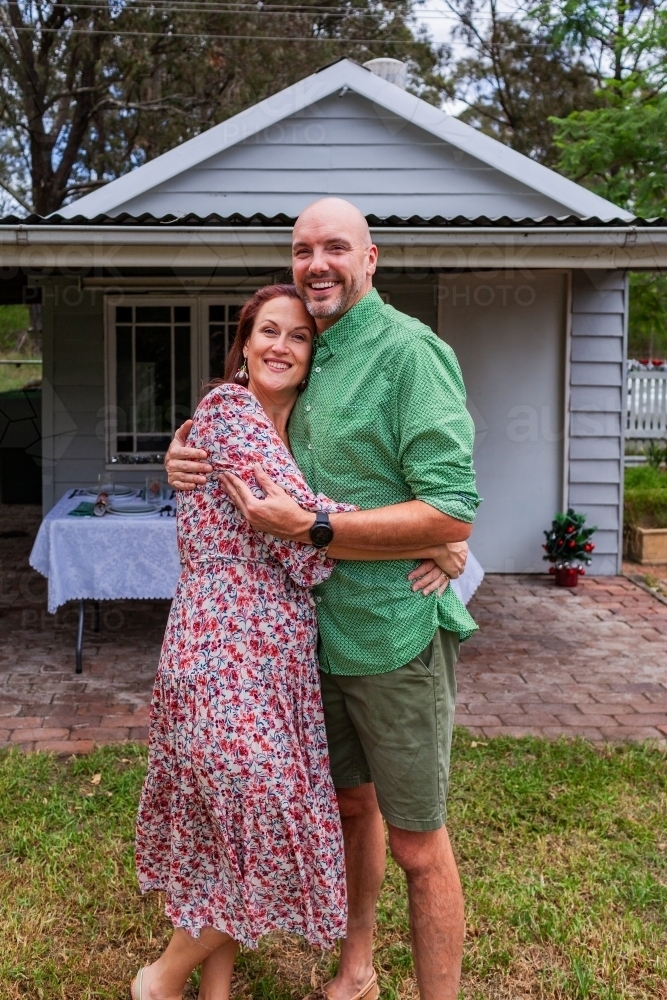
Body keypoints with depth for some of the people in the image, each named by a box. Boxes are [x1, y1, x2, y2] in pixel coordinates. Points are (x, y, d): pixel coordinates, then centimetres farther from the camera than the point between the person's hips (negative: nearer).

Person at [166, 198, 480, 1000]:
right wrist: (191, 466, 1)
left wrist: (312, 526, -25)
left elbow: (453, 513, -23)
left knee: (417, 845, 4)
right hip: (322, 630, 8)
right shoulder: (309, 362, 10)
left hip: (395, 633, -8)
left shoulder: (408, 350, -15)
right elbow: (269, 477, 22)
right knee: (350, 805, 22)